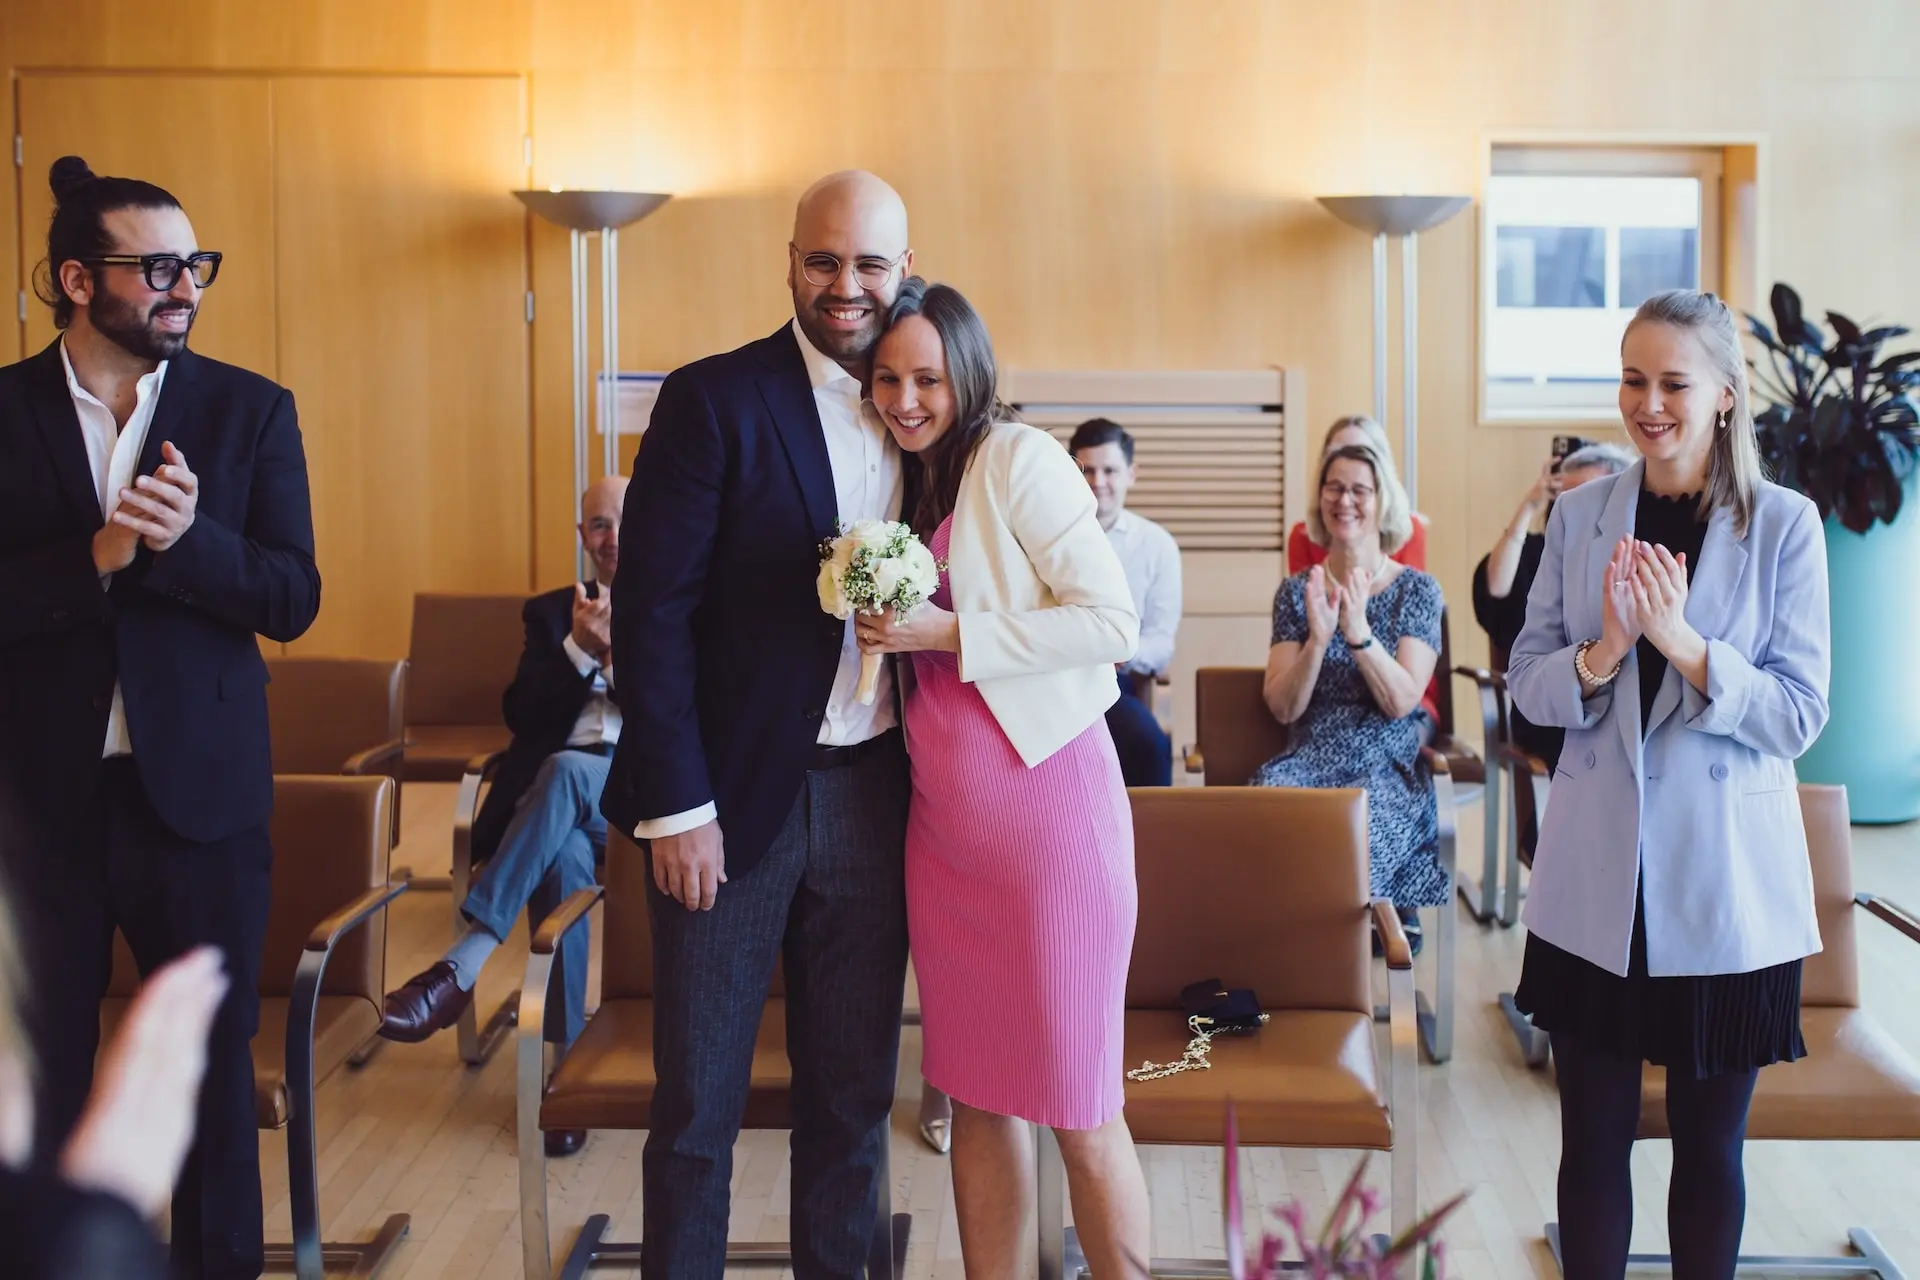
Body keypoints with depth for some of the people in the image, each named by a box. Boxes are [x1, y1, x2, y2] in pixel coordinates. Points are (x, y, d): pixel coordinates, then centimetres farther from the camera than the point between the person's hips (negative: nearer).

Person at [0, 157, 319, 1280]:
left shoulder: (249, 410, 1)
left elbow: (293, 599, -5)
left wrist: (187, 537, -22)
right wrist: (95, 556, -21)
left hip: (198, 787, 0)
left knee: (215, 1061, 10)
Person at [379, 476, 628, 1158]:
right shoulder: (551, 613, 24)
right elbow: (520, 717, 9)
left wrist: (623, 653, -10)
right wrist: (579, 648, -6)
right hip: (556, 794, 2)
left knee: (565, 770, -38)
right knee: (563, 856, -37)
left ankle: (460, 967, -39)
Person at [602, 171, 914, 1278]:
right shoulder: (714, 400, -6)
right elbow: (652, 611, -10)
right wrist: (675, 806, -13)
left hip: (871, 798, 4)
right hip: (737, 796, -4)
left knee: (855, 1093, 13)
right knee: (698, 1101, 6)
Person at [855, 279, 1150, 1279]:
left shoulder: (1018, 458, -9)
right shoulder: (905, 482, 13)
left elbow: (1113, 623, -16)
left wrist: (948, 633, -18)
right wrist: (883, 624, 6)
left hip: (1048, 808, -7)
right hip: (944, 819, 7)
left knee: (1077, 1109, 0)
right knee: (975, 1093, 12)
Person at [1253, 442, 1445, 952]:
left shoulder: (1417, 590, 4)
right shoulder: (1296, 591, 9)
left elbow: (1401, 702, -7)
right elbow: (1282, 708, 0)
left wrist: (1359, 631, -21)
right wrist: (1317, 639, -16)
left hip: (1388, 767, -2)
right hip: (1309, 760, 2)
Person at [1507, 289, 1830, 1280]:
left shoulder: (1785, 525, -5)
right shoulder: (1580, 515, 3)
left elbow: (1801, 714, -8)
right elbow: (1527, 685, 3)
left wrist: (1684, 644, -23)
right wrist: (1602, 651, -18)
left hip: (1727, 883, -2)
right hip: (1596, 878, 2)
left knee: (1710, 1143, 11)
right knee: (1593, 1140, 9)